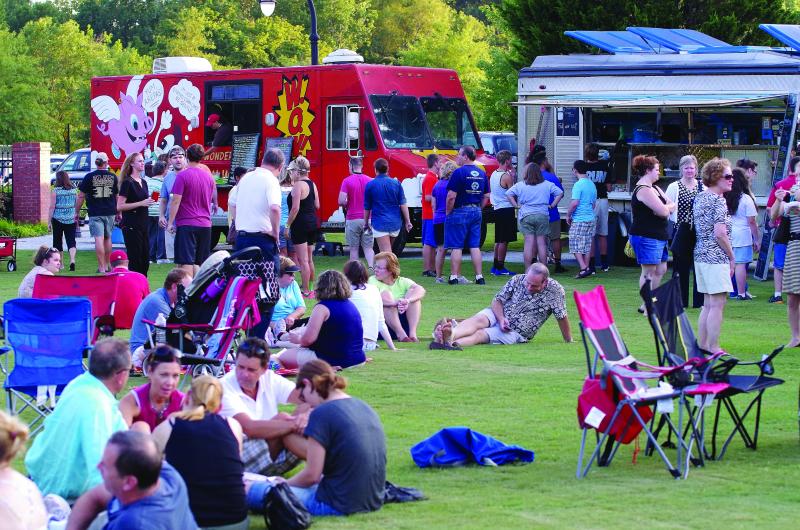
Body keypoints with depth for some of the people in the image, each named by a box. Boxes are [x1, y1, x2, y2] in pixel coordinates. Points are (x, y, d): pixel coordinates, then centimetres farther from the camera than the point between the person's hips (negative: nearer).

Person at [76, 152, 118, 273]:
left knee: (99, 239, -8)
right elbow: (117, 195, 15)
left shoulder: (89, 177, -4)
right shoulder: (113, 177, 5)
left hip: (95, 213, -3)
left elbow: (81, 196, -3)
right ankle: (107, 265, 28)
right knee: (107, 238, 19)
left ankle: (102, 267, -15)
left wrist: (77, 212, 6)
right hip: (110, 212, 4)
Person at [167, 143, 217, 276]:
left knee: (186, 263, -6)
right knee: (199, 264, 9)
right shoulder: (208, 176, 8)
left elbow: (176, 201, -12)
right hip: (205, 225, 5)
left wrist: (170, 222, -7)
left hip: (186, 225, -5)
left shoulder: (183, 176, -9)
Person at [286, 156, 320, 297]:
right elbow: (317, 205, 13)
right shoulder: (312, 184, 10)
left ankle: (306, 291, -5)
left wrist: (288, 225, -13)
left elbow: (295, 208, -20)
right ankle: (309, 287, 24)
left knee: (303, 260, -5)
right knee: (309, 258, 17)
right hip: (312, 223, 9)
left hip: (300, 224, -9)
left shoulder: (298, 185, -15)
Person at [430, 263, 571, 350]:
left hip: (517, 333, -2)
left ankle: (449, 341, -54)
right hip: (498, 315, 2)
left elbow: (562, 317, -5)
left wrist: (569, 342, -1)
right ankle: (449, 334, -62)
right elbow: (497, 300, 1)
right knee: (479, 320, -32)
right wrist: (501, 318, -17)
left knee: (480, 334, -28)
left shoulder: (555, 290, -11)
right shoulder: (517, 280, -4)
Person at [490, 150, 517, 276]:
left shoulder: (493, 174, 12)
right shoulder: (506, 176, -15)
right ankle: (500, 268, -5)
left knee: (499, 240, 16)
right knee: (504, 241, -5)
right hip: (507, 209, -9)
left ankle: (495, 266, 19)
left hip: (497, 209, 9)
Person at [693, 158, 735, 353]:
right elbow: (720, 233, -20)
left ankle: (702, 344, 18)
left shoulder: (700, 197, 13)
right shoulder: (718, 201, -14)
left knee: (708, 304, 15)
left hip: (700, 254, 9)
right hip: (716, 256, -9)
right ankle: (713, 348, -6)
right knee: (718, 304, -6)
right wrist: (732, 257, -8)